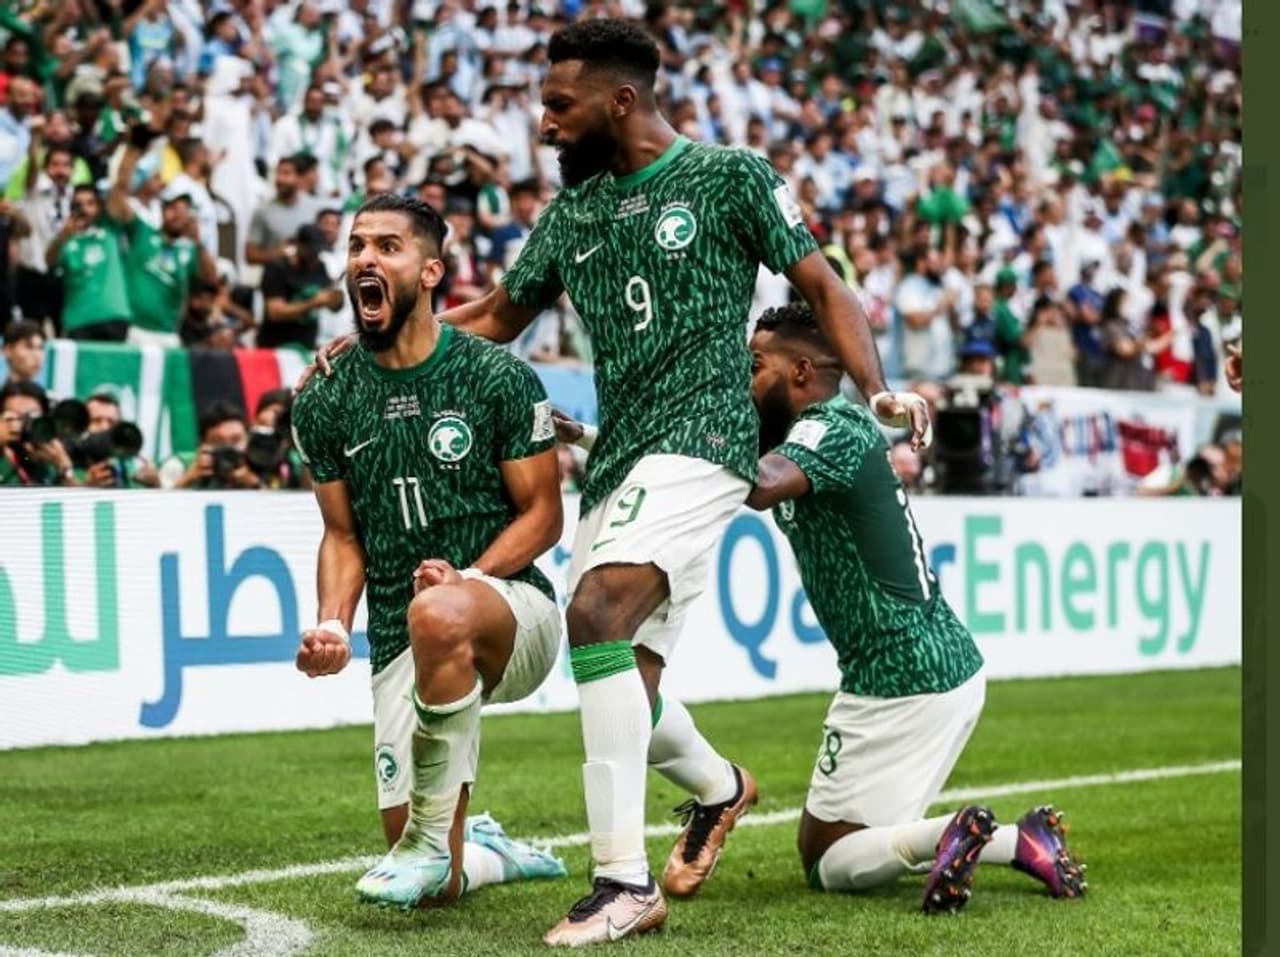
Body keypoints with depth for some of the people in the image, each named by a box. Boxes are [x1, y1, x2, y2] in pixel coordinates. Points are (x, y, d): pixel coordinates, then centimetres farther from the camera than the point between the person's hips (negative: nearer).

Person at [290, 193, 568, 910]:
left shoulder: (499, 379, -5)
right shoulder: (325, 404, 6)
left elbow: (544, 515, -2)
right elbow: (344, 535, 12)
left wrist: (467, 577, -20)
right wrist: (333, 625, -7)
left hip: (514, 612, -4)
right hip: (402, 646, 4)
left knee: (437, 616, -42)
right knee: (435, 885, -2)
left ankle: (434, 832, -25)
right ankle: (486, 853, 37)